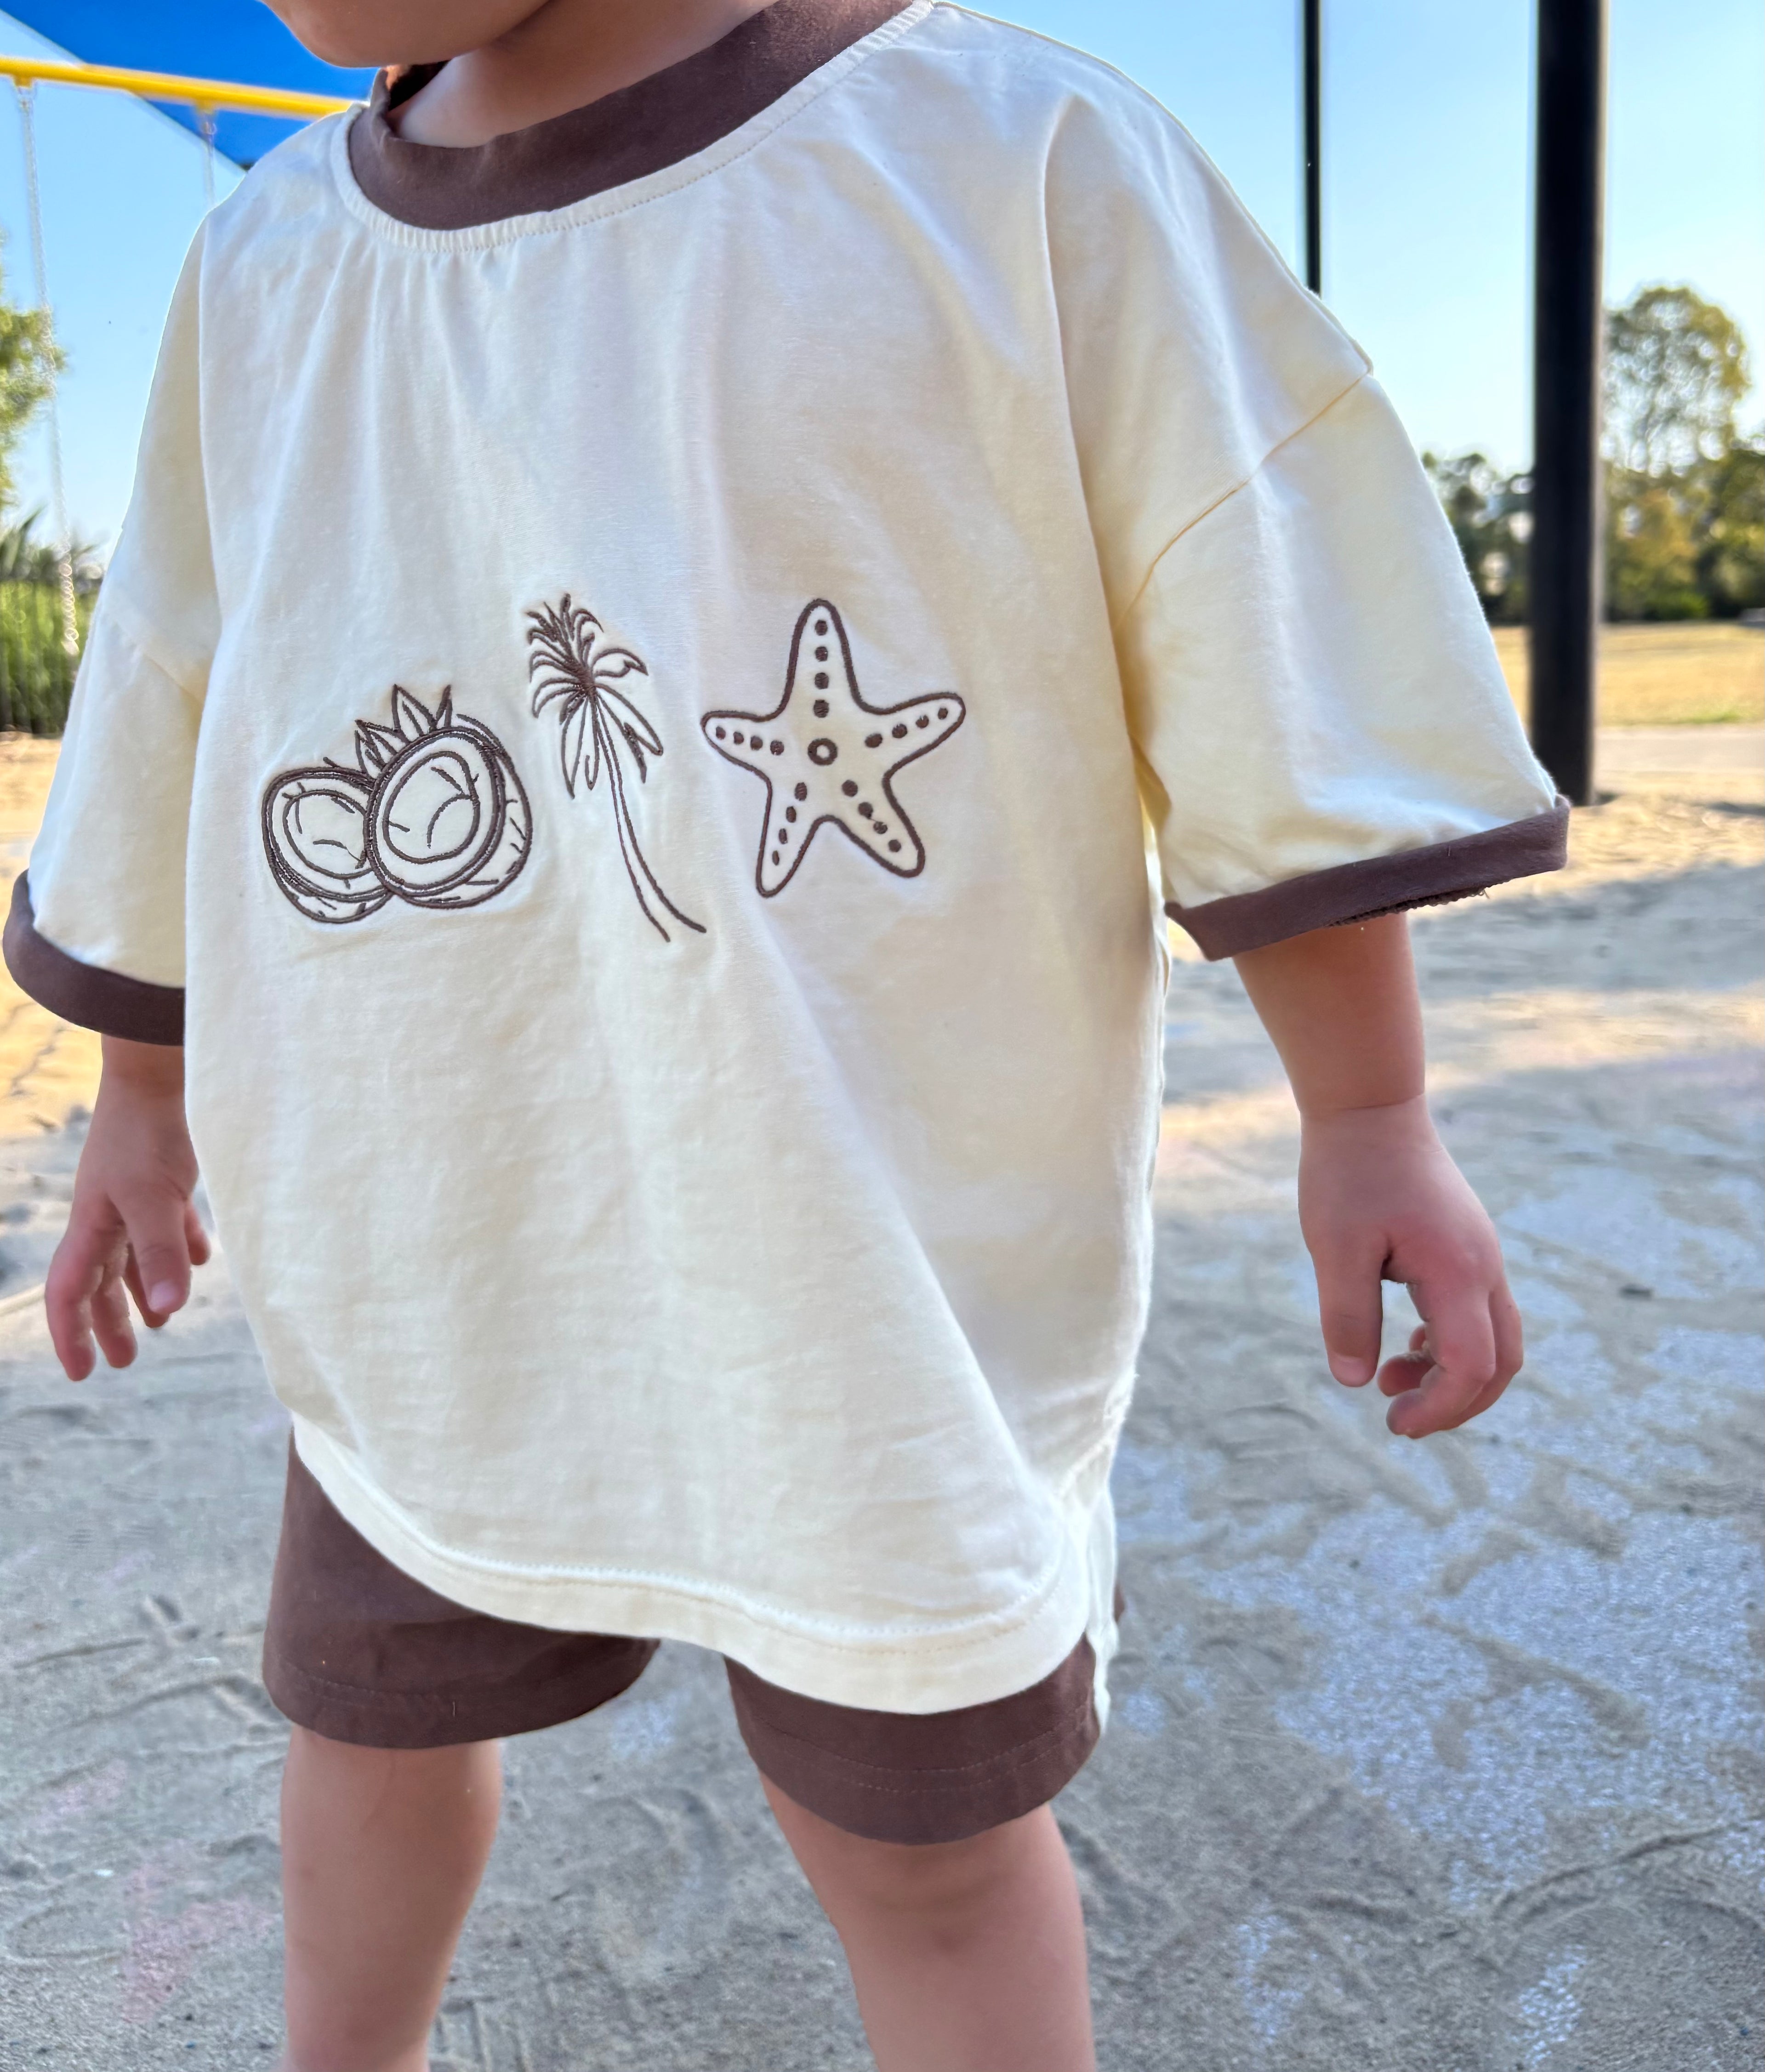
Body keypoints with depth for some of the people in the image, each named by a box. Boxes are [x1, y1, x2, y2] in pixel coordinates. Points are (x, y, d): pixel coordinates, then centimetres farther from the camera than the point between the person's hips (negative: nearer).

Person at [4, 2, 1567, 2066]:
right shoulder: (270, 263, 4)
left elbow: (1266, 673, -8)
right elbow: (175, 720, 14)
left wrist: (1369, 1115, -8)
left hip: (891, 1243, -4)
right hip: (427, 1240, 6)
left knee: (913, 1826, 12)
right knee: (371, 1708, 25)